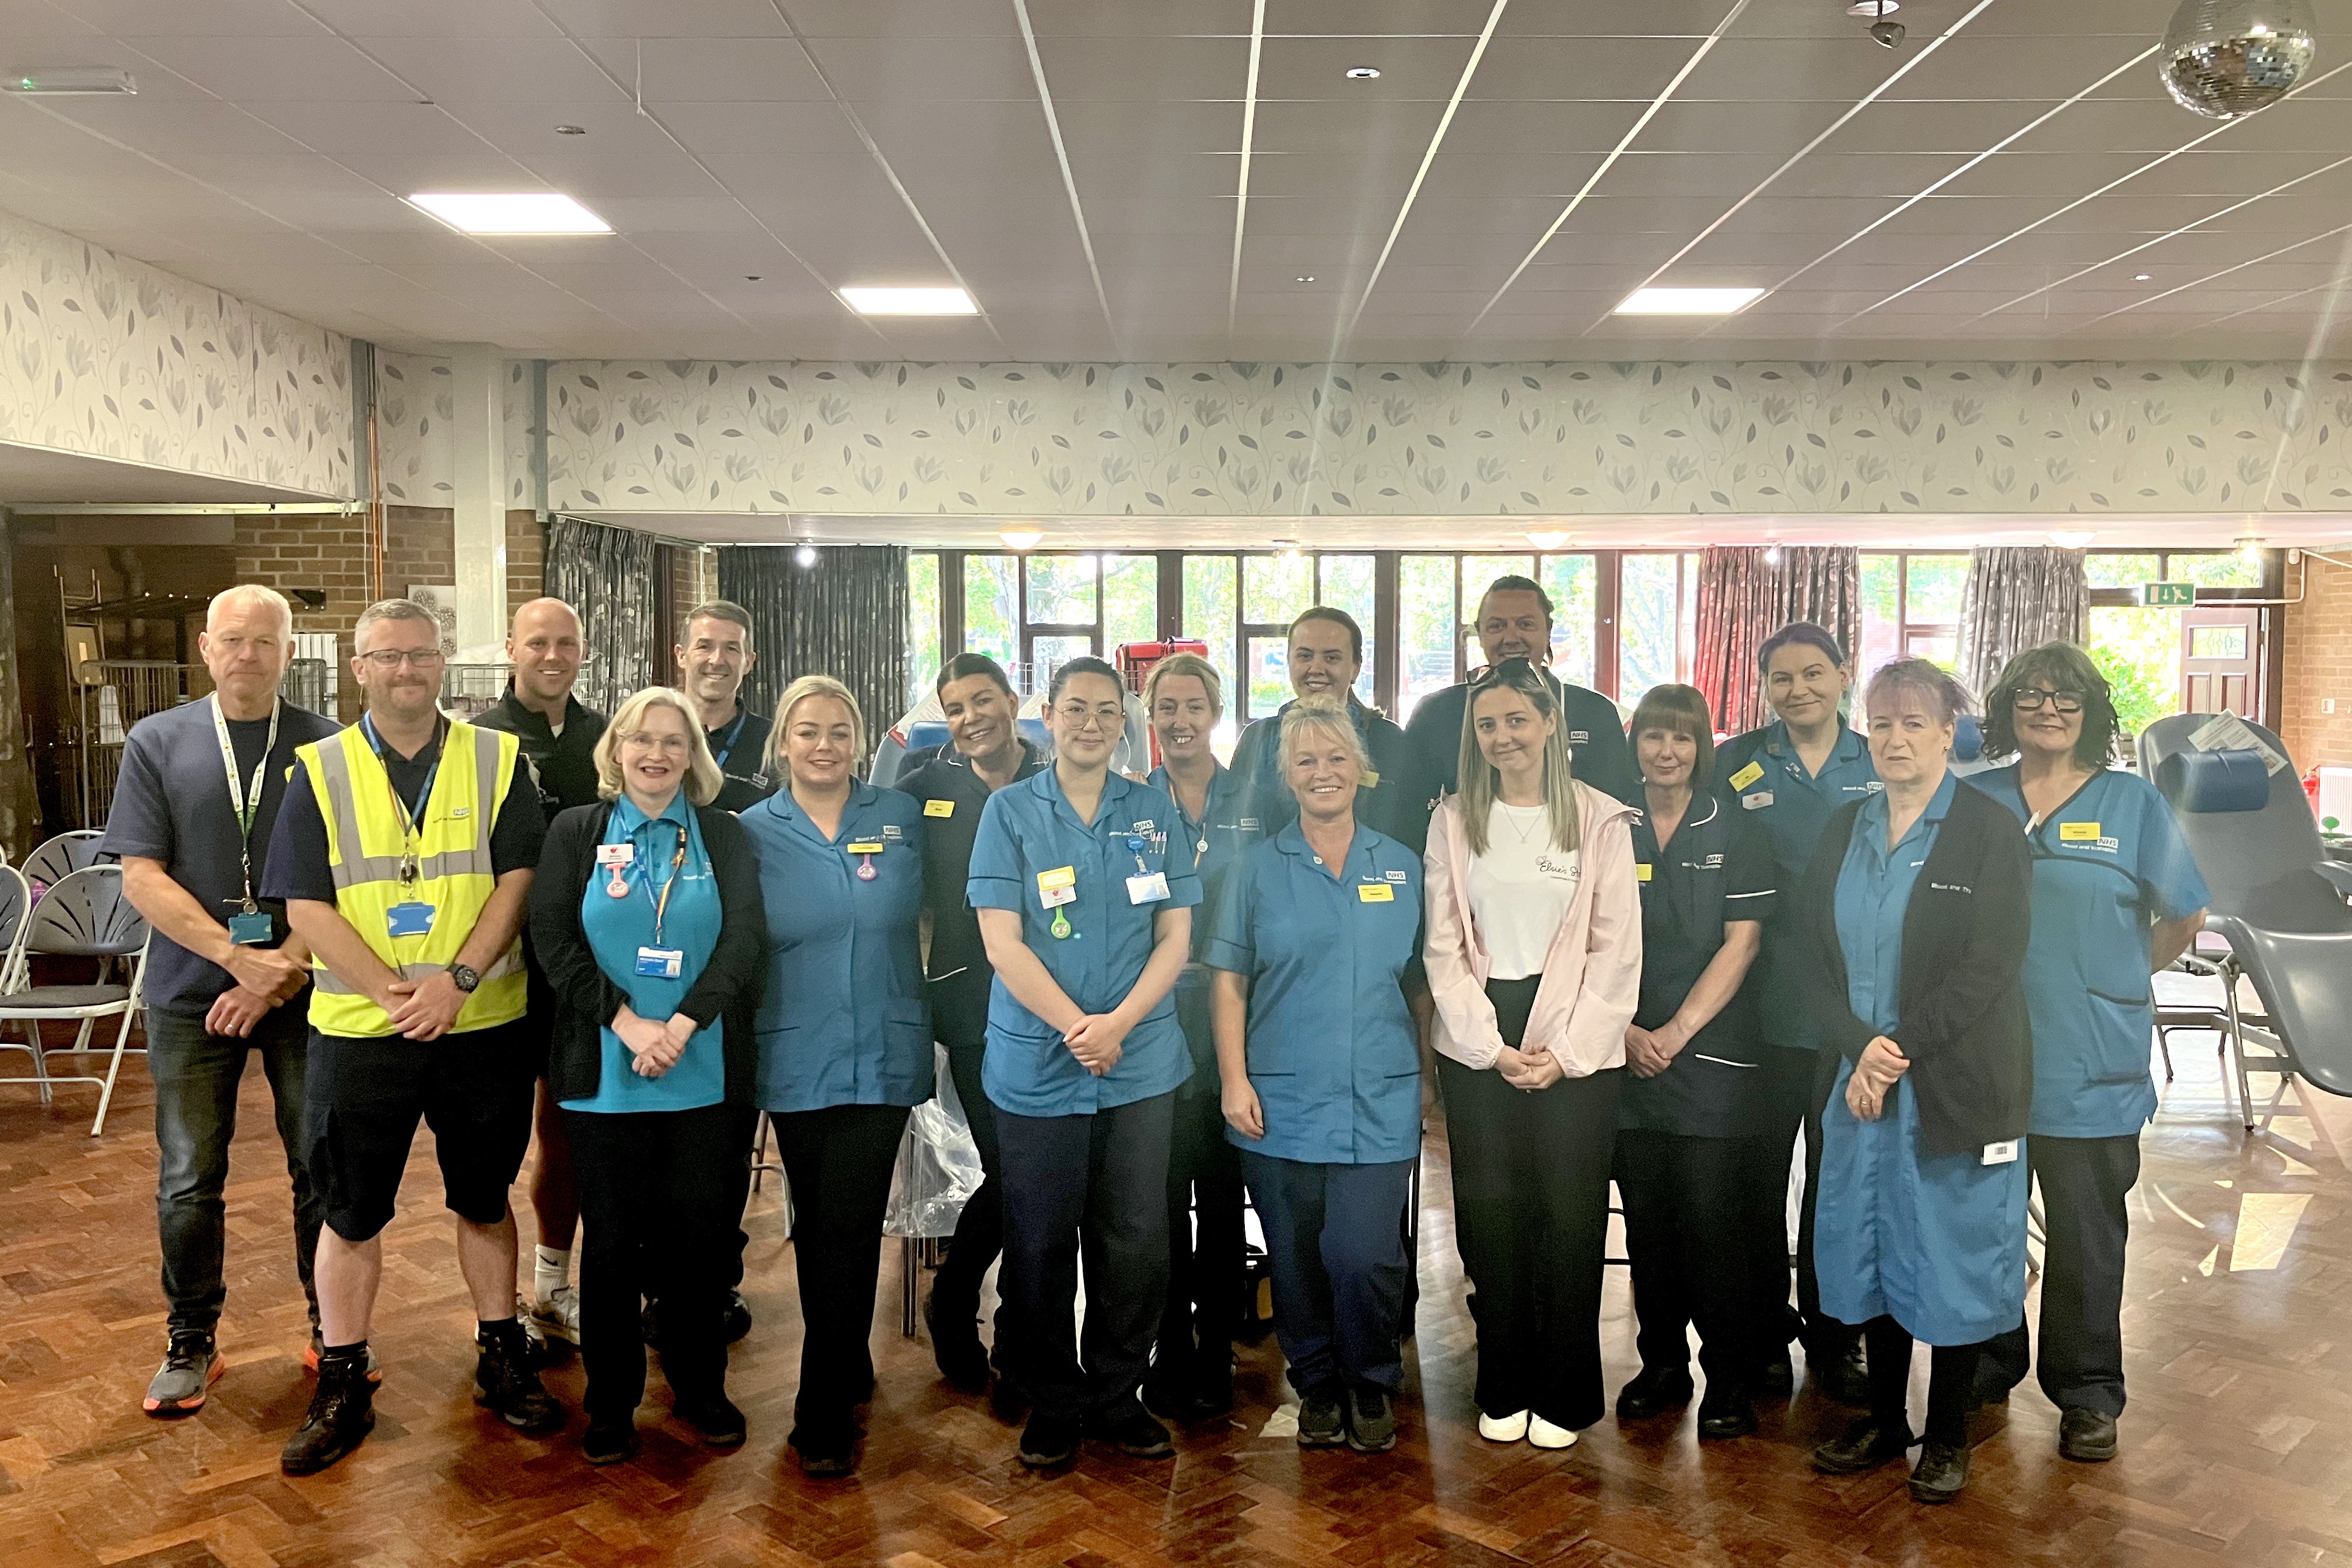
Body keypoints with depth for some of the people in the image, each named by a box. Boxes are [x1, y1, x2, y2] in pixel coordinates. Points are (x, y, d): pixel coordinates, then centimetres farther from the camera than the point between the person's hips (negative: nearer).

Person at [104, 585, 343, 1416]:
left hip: (305, 994, 0)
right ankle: (191, 1344, 24)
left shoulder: (327, 747, -1)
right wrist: (241, 958, -14)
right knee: (189, 1181, 6)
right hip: (193, 995, 1)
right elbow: (142, 877, -4)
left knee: (323, 1169, 6)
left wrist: (287, 969, -14)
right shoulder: (158, 742, 1)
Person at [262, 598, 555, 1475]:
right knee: (351, 1213, 8)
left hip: (484, 1029, 0)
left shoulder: (498, 762, 2)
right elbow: (305, 908, -5)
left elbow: (518, 880, -5)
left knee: (483, 1201, 13)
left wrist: (456, 980, -17)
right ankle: (342, 1388, 22)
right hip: (357, 1032, 0)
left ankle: (502, 1361, 28)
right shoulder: (320, 772, 2)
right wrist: (393, 991, -15)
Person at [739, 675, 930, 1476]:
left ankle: (824, 1413, 5)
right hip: (797, 1059, 1)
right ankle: (848, 1366, 33)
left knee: (848, 1228, -5)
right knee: (816, 1225, 12)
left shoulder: (900, 817, 2)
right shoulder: (754, 831, 2)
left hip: (884, 1056, -1)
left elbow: (920, 914, 14)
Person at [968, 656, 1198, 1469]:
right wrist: (1077, 1027, -15)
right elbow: (1002, 940, -5)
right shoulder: (1010, 811, 1)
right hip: (1036, 1062, -2)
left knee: (1136, 1242, 6)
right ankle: (1052, 1401, 23)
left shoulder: (1153, 809, 7)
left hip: (1141, 1062, 2)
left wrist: (1118, 1023, -11)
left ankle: (1117, 1393, 25)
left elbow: (1175, 935, 4)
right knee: (1041, 1243, 6)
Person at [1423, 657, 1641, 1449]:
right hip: (1478, 1047, 2)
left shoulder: (1601, 820, 1)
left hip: (1576, 1048, -1)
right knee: (1490, 1217, 5)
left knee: (1571, 1219, 1)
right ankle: (1502, 1389, 20)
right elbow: (1445, 947, 3)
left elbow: (1617, 950, -2)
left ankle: (1563, 1394, 17)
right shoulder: (1453, 821, 6)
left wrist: (1565, 1051, -9)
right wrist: (1493, 1046, -7)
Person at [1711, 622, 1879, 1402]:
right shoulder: (1735, 764, 1)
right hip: (1764, 1008, -1)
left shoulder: (1881, 767, 5)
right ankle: (1764, 1332, 23)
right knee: (1760, 1173, 7)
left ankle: (1832, 1335, 26)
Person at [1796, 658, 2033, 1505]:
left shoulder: (1990, 830, -7)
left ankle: (1948, 1435, 22)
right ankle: (1884, 1418, 28)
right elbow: (1816, 956, 4)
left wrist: (1899, 1050, -17)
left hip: (1957, 1086, -4)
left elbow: (1989, 964, -14)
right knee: (1872, 1250, 12)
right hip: (1858, 1080, 5)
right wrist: (1859, 1048, -12)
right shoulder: (1843, 831, 8)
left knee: (1952, 1258, 5)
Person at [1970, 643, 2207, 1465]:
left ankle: (2086, 1395, 22)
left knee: (2086, 1239, 6)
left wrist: (2119, 977, 8)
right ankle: (1986, 1367, 30)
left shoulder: (2132, 802, 1)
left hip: (2091, 1070, -2)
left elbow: (2186, 915, 8)